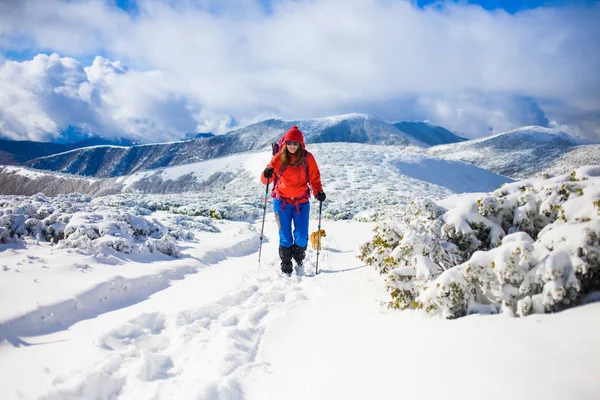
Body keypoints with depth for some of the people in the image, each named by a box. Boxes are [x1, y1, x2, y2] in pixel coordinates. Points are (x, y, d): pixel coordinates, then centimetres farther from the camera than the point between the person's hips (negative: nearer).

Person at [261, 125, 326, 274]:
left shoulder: (307, 158, -2)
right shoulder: (279, 157, -2)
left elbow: (314, 178, 3)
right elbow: (265, 180, -2)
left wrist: (318, 192, -15)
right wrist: (267, 174, -24)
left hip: (301, 202, 0)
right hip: (282, 201, 0)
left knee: (302, 237, -3)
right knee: (285, 237, 1)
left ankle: (298, 258, 29)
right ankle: (286, 265, 23)